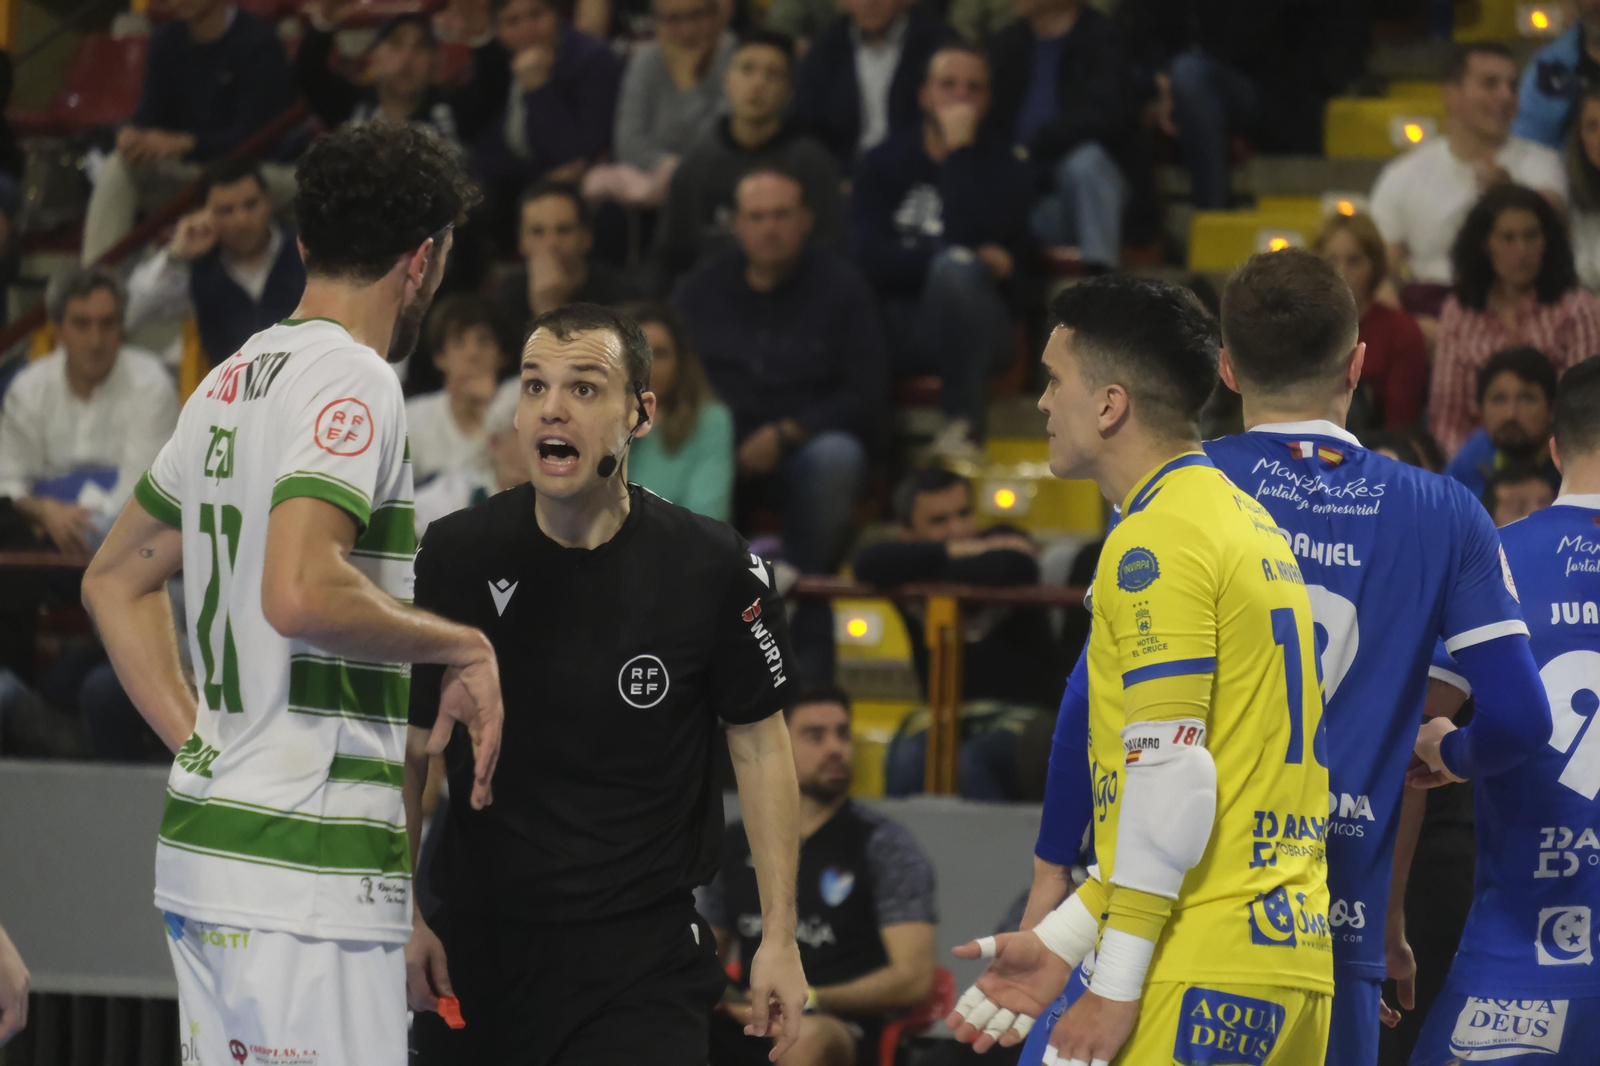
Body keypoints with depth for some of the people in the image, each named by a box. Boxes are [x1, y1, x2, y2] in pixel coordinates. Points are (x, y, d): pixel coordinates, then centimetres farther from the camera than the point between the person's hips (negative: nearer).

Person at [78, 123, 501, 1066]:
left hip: (199, 849, 9)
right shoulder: (350, 380, -11)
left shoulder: (232, 381, 16)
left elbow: (115, 581, 25)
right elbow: (299, 592, -25)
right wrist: (465, 647, -12)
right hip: (310, 868, -9)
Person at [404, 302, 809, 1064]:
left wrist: (779, 938, 0)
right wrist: (401, 916, 2)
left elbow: (758, 744, 3)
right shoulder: (455, 555, -2)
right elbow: (410, 745, 7)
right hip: (476, 945, 2)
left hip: (643, 963, -2)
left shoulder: (714, 568, -7)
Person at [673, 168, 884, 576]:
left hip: (804, 450, -2)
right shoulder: (701, 290, 13)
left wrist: (784, 435, -14)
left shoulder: (842, 287, 4)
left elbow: (864, 400, -1)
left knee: (836, 456, -37)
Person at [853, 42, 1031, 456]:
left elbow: (970, 236, -16)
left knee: (956, 268, -37)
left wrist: (958, 153, -9)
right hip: (894, 325, 2)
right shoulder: (884, 162, 12)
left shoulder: (1005, 169, 5)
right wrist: (974, 260, -11)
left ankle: (961, 426, -29)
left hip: (965, 325, -2)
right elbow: (871, 259, -5)